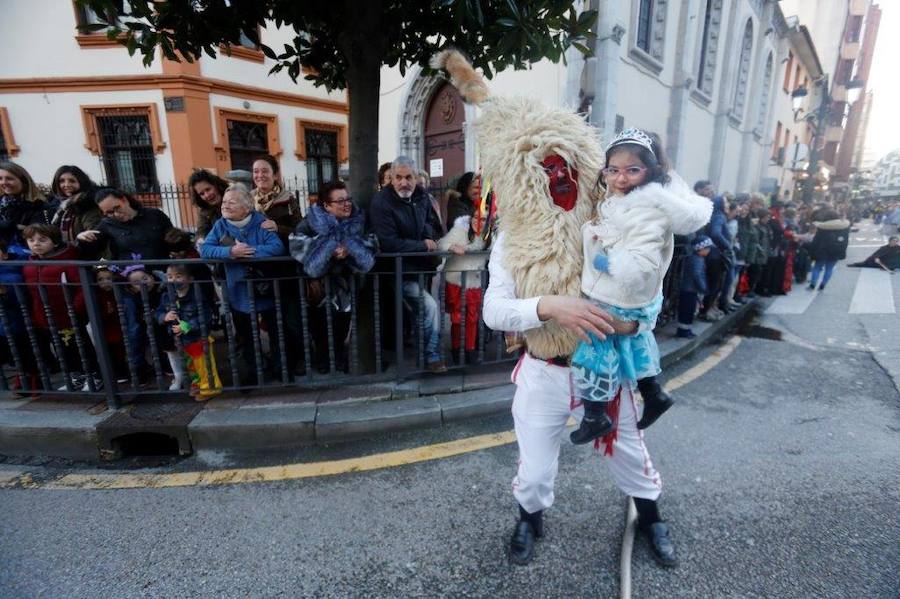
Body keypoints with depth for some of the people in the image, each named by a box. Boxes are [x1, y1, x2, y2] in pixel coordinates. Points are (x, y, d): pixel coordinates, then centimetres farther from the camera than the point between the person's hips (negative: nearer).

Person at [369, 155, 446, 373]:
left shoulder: (421, 195, 6)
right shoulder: (381, 203, -17)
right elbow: (390, 244, -23)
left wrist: (430, 237, 3)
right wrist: (423, 246, -16)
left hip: (419, 263, 8)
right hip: (398, 271, -8)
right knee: (431, 306, -16)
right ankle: (432, 357, 3)